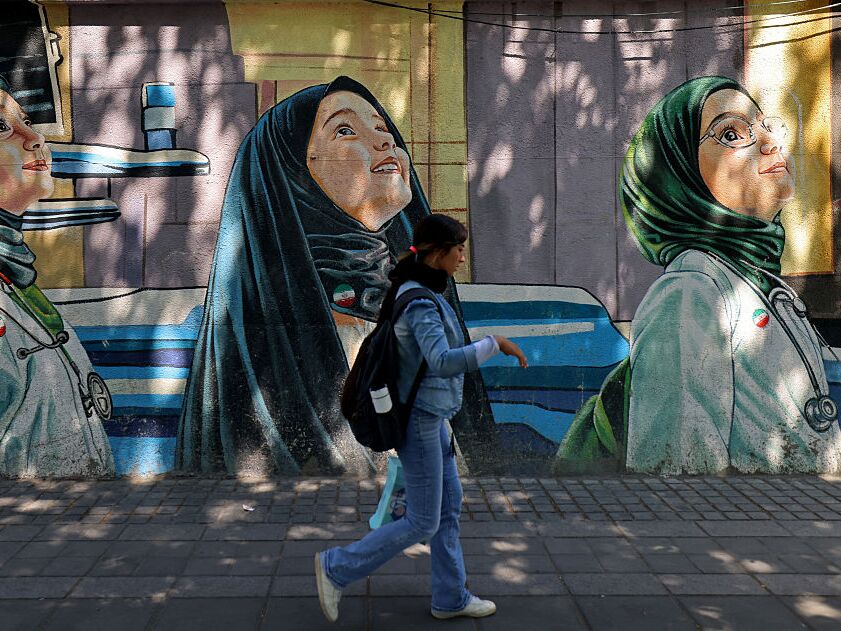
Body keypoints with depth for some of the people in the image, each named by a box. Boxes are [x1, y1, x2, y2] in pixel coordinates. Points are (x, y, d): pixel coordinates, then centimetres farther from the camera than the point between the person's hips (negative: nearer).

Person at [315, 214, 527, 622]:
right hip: (420, 419, -10)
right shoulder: (421, 302, -23)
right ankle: (336, 568, 11)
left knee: (449, 508, 16)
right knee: (423, 522, 0)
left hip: (432, 416, 10)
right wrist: (496, 343, -28)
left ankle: (451, 597, 28)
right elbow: (443, 361, -36)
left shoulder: (416, 291, 7)